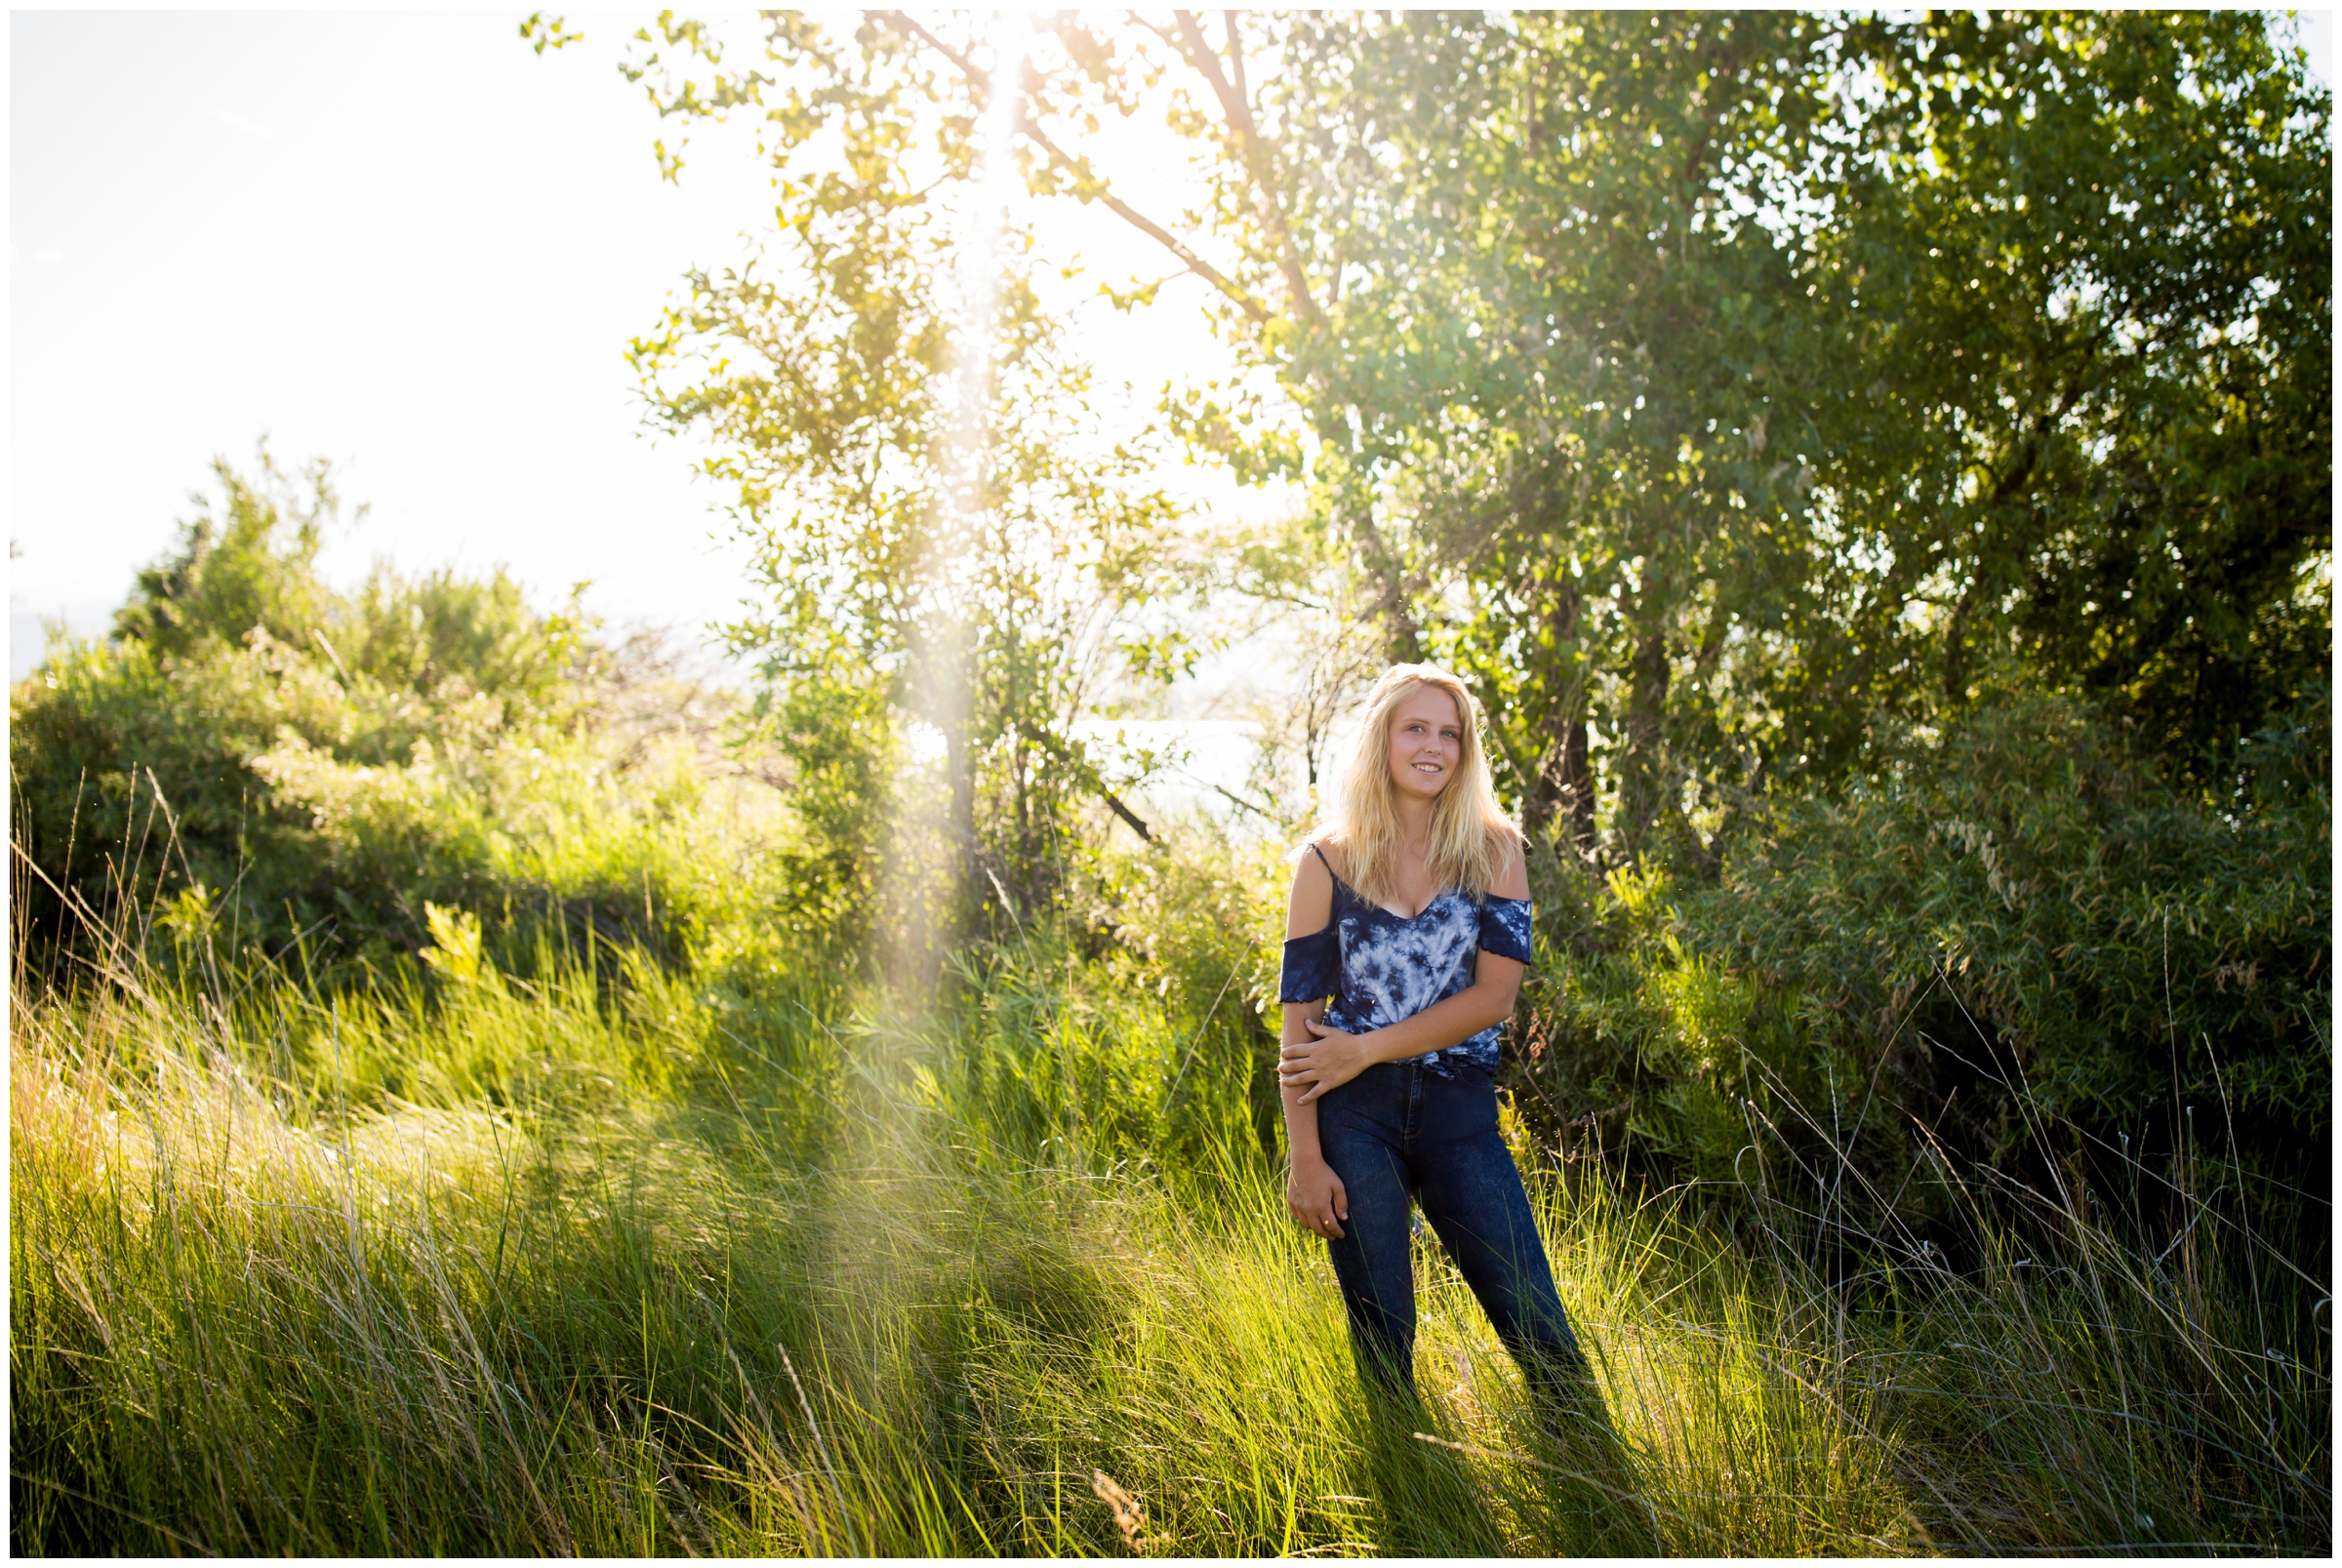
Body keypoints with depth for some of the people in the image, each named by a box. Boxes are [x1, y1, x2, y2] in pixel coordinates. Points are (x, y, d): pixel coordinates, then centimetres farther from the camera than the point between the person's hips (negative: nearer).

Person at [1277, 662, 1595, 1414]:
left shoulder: (1493, 850, 4)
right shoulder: (1328, 861, 1)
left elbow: (1496, 994, -5)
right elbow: (1300, 1015, -1)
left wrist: (1366, 1048, -11)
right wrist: (1304, 1156, -7)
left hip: (1459, 1109, 1)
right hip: (1354, 1118, 0)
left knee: (1536, 1323, -1)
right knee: (1380, 1337, 7)